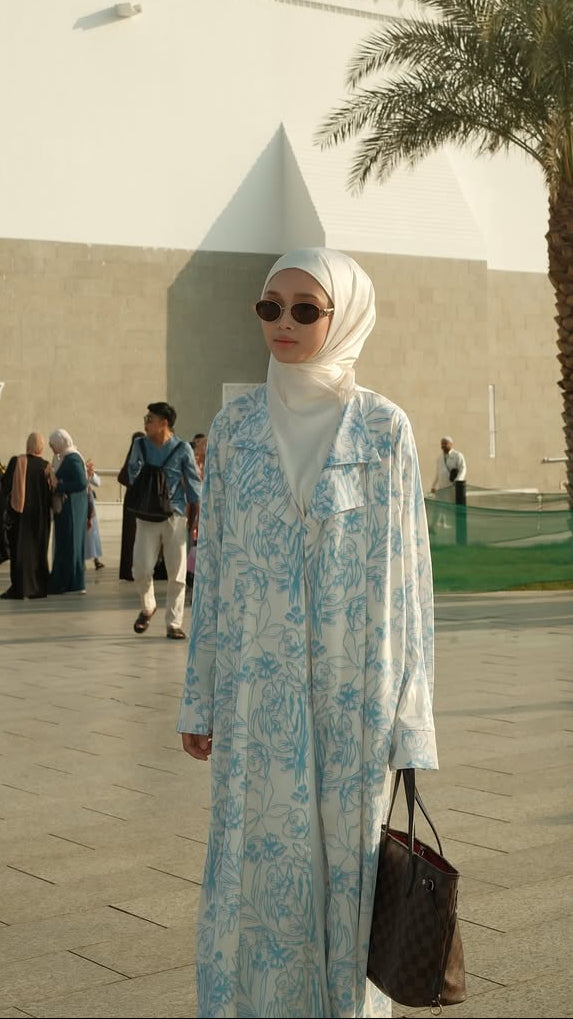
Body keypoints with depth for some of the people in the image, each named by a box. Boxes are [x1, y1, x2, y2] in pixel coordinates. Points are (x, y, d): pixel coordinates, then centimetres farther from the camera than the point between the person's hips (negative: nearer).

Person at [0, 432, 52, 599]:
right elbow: (50, 493, -3)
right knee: (38, 550, 12)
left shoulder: (16, 462, -9)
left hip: (19, 513, -1)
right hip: (39, 515, 1)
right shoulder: (46, 466, -6)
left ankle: (19, 587, -2)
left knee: (19, 550, 3)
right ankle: (38, 587, 14)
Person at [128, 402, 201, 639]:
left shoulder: (182, 449, -3)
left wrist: (194, 520, 1)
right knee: (141, 569, -6)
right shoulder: (140, 445, 4)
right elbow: (132, 475, 13)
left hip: (175, 516, -1)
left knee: (176, 574, 2)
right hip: (147, 516, 2)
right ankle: (147, 607, 23)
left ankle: (174, 624, 12)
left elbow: (193, 485, 2)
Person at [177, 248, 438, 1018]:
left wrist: (409, 712, -3)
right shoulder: (235, 426, 3)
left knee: (349, 865, 7)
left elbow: (406, 571, -2)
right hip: (258, 692, 2)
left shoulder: (384, 429, -3)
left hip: (353, 692, -2)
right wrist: (200, 699, 6)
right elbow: (213, 564, 7)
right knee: (259, 867, 7)